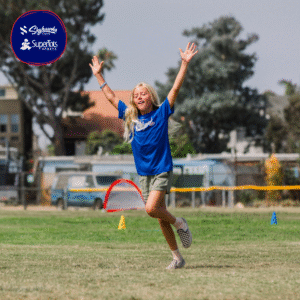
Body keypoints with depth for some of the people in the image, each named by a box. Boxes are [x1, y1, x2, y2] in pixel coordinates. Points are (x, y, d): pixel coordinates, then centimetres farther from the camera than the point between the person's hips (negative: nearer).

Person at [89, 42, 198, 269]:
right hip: (144, 173, 5)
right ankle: (177, 257, 13)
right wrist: (98, 75, 20)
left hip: (162, 170, -5)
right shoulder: (130, 117, 8)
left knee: (151, 208, -22)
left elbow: (175, 89, -10)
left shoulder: (161, 113, -3)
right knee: (161, 216, 6)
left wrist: (185, 64, -17)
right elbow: (111, 97, 17)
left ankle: (180, 223, 5)